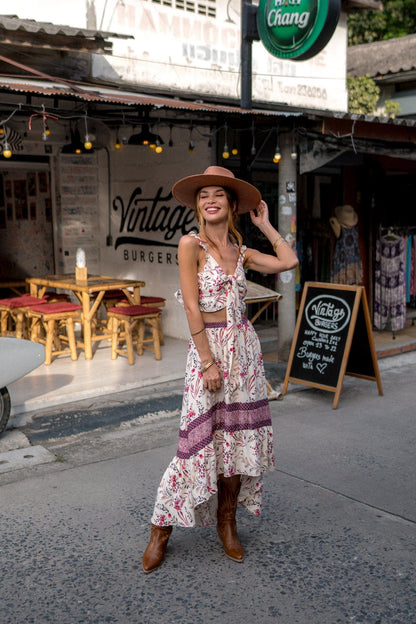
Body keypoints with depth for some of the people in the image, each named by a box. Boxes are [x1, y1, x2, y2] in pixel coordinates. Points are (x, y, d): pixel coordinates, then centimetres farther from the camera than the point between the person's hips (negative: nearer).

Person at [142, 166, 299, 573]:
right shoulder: (191, 244, -7)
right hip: (207, 346, -5)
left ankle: (227, 521, 26)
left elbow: (288, 261, 6)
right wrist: (208, 361, -16)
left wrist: (264, 223, 12)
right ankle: (161, 529, 14)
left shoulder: (239, 250, 9)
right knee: (199, 439, -4)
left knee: (236, 436, 9)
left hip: (244, 346, 5)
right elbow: (192, 307, -12)